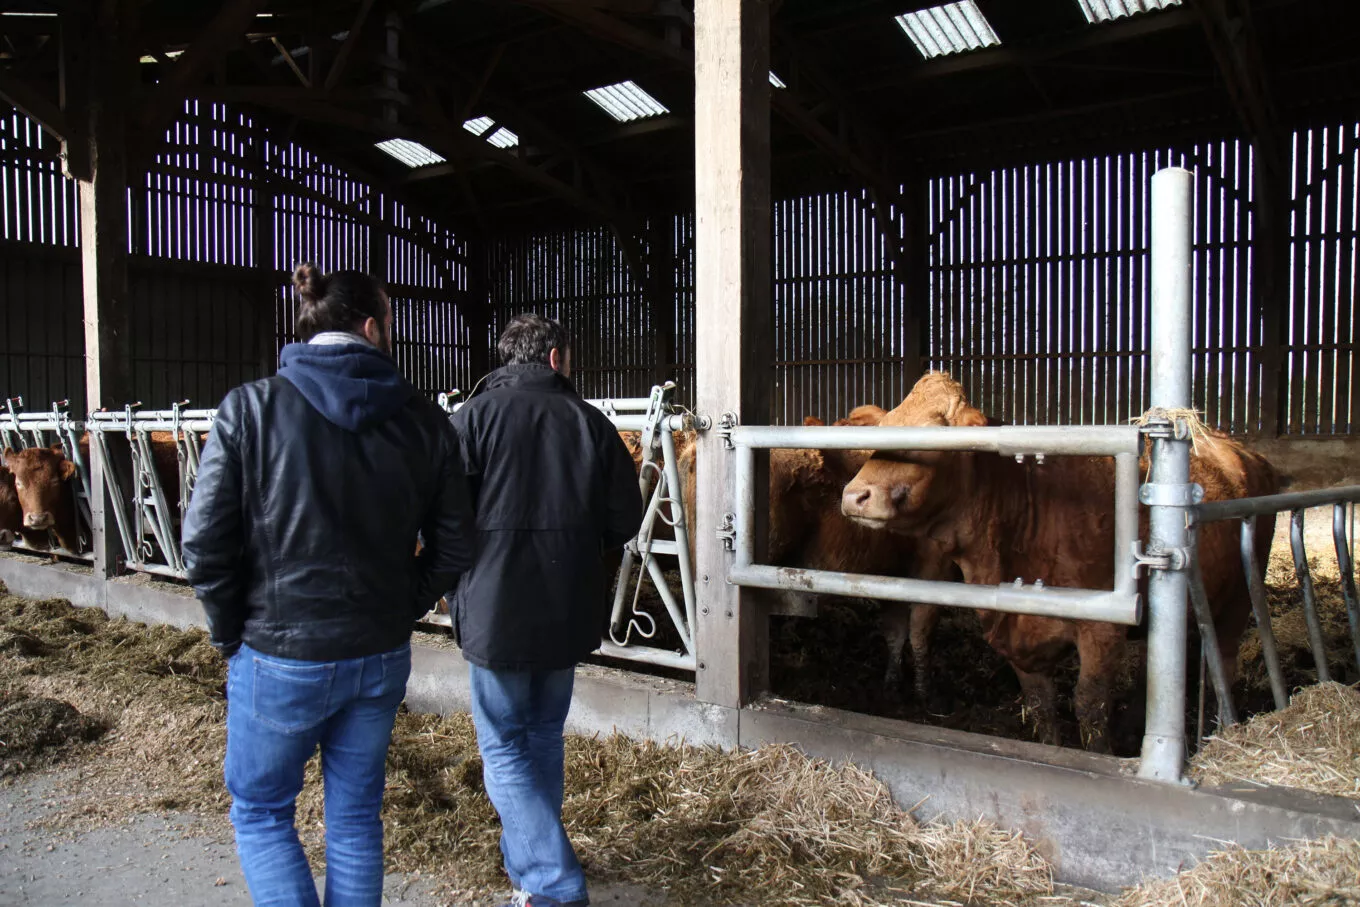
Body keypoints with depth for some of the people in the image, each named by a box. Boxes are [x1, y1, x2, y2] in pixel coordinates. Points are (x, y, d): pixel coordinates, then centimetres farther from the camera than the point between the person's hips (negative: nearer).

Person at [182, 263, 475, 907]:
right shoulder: (423, 421, -4)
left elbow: (205, 543, -12)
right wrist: (399, 614, 9)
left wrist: (233, 634, 2)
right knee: (356, 815, 20)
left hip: (280, 659, -2)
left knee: (260, 811, 19)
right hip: (382, 659, 3)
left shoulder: (249, 409, -10)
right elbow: (454, 547, -2)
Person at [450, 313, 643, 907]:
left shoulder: (475, 415, -6)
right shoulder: (590, 421, 2)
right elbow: (624, 521, 3)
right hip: (569, 611, 4)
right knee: (545, 735, 21)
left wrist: (463, 559, 11)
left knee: (504, 746, 7)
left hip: (496, 607, -4)